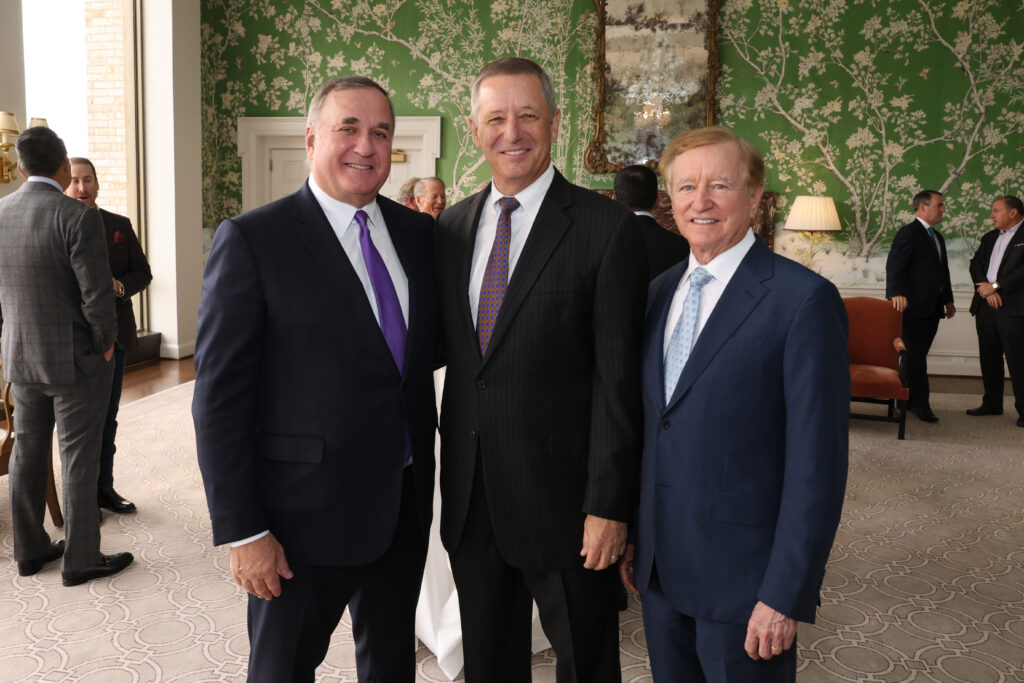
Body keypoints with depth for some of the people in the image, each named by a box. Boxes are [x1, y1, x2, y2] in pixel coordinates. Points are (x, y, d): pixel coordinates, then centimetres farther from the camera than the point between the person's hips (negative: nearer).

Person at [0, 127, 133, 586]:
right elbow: (97, 294, -21)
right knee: (79, 459, 3)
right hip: (76, 360, -6)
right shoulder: (78, 217, -19)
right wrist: (105, 345, -5)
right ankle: (80, 559, 13)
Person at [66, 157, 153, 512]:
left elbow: (143, 273, 7)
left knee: (107, 416, 13)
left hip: (114, 334, 4)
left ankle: (104, 487, 25)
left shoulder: (121, 226, 7)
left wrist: (119, 286, -12)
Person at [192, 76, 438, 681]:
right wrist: (242, 531, -15)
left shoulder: (419, 233, 4)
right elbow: (220, 397, -13)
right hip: (306, 512, -5)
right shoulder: (251, 239, -12)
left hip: (405, 503, 5)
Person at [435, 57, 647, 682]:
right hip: (469, 496, 5)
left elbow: (618, 377, -13)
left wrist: (609, 505, -15)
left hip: (561, 492, -4)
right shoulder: (451, 226, 7)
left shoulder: (606, 228, -10)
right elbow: (447, 349, 11)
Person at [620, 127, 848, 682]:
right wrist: (633, 531, 10)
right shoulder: (660, 291, 7)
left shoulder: (804, 299, -14)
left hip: (743, 575, -6)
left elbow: (817, 463, -15)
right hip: (658, 566, 6)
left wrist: (785, 596, -16)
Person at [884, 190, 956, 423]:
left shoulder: (937, 237, 22)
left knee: (918, 356, 10)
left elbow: (943, 271, 28)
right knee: (915, 356, -5)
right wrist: (897, 293, -29)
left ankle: (909, 401, 16)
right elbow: (894, 266, -17)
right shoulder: (908, 233, -7)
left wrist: (948, 299, 21)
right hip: (914, 307, -8)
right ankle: (921, 404, 0)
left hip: (932, 308, 9)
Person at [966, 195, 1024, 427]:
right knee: (989, 358, 12)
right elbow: (975, 264, 11)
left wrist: (996, 286, -13)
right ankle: (992, 404, 23)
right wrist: (985, 289, -6)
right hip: (986, 305, 7)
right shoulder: (989, 238, 19)